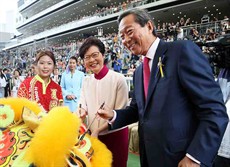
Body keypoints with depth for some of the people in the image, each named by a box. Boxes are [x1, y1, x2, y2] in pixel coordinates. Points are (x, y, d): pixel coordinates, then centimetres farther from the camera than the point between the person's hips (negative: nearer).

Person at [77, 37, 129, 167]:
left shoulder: (119, 79, -13)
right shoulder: (86, 81, 4)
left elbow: (120, 113, -12)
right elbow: (83, 104, 4)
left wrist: (98, 130, -15)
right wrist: (82, 111, -19)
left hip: (115, 135, -4)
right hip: (93, 135, 5)